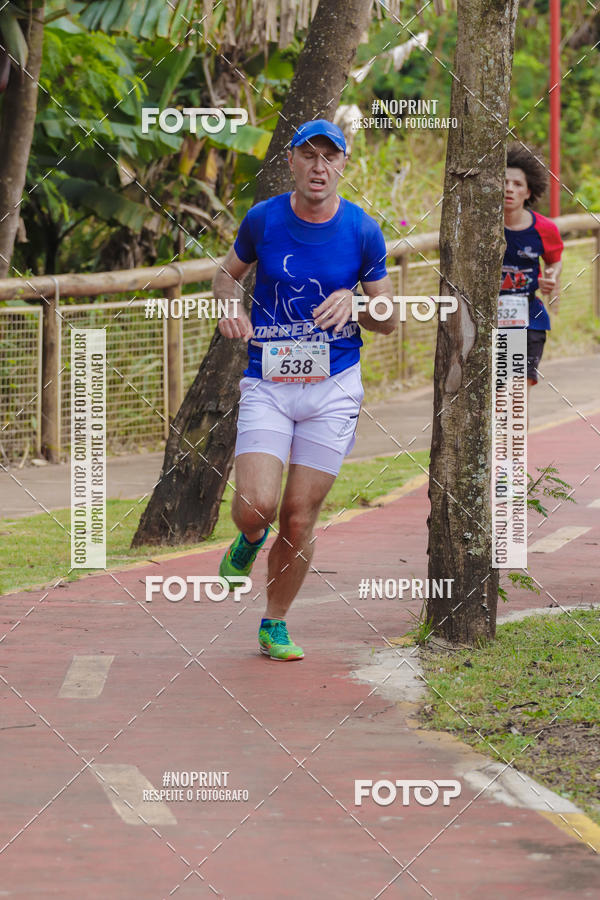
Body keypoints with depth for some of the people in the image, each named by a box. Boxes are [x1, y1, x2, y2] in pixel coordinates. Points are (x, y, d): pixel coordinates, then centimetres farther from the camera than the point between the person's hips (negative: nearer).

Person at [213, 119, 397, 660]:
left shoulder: (363, 231, -1)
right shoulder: (264, 219, -1)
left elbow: (389, 320, 7)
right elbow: (228, 273, 18)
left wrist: (352, 302, -14)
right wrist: (232, 310, -5)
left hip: (333, 385, 0)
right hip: (267, 383, 0)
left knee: (299, 520, 0)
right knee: (256, 507, -18)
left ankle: (275, 625, 20)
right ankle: (249, 539, 20)